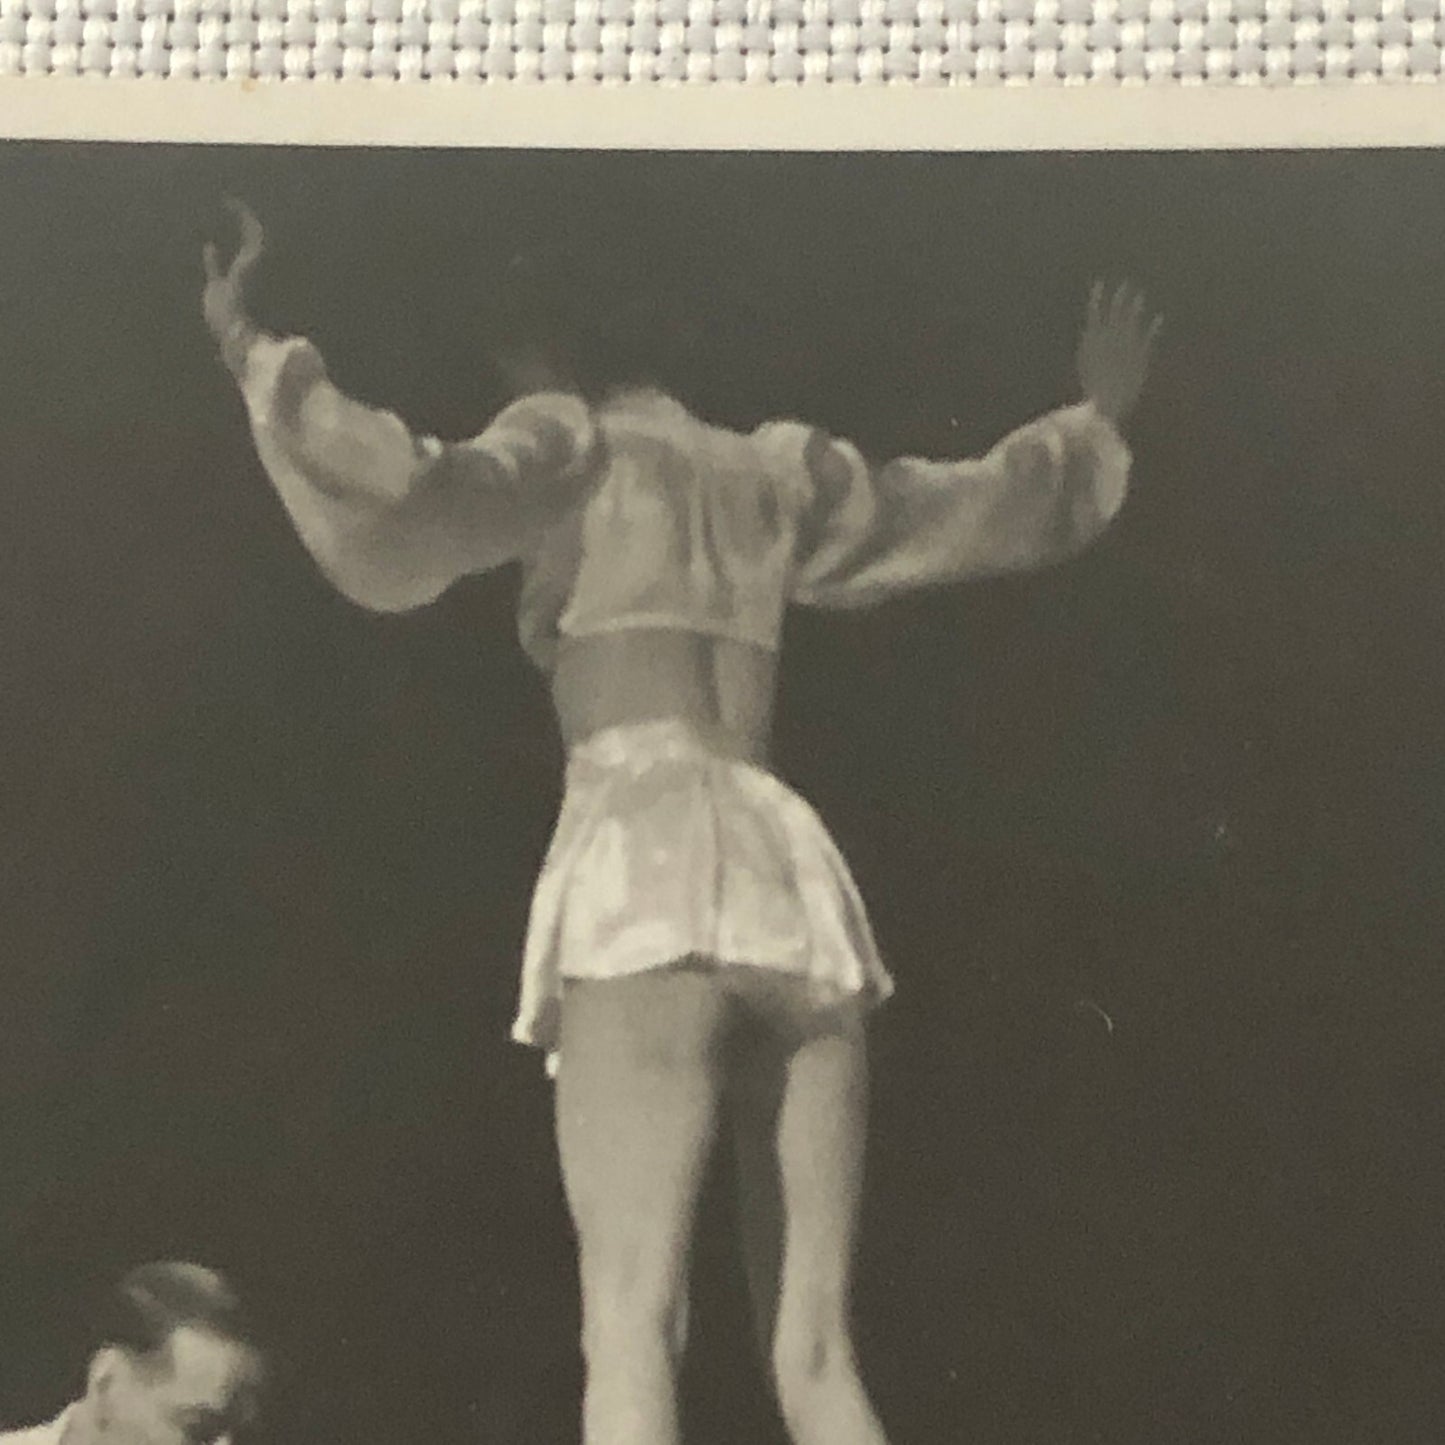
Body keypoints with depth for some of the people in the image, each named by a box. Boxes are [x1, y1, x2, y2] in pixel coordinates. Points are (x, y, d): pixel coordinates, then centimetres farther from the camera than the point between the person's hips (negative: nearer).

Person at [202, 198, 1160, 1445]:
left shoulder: (570, 444, 12)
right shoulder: (776, 467, 27)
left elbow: (417, 503, -9)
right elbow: (987, 506, 39)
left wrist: (261, 358, -1)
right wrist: (1096, 422, 57)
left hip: (649, 879, -5)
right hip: (794, 884, 5)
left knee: (632, 1332, -13)